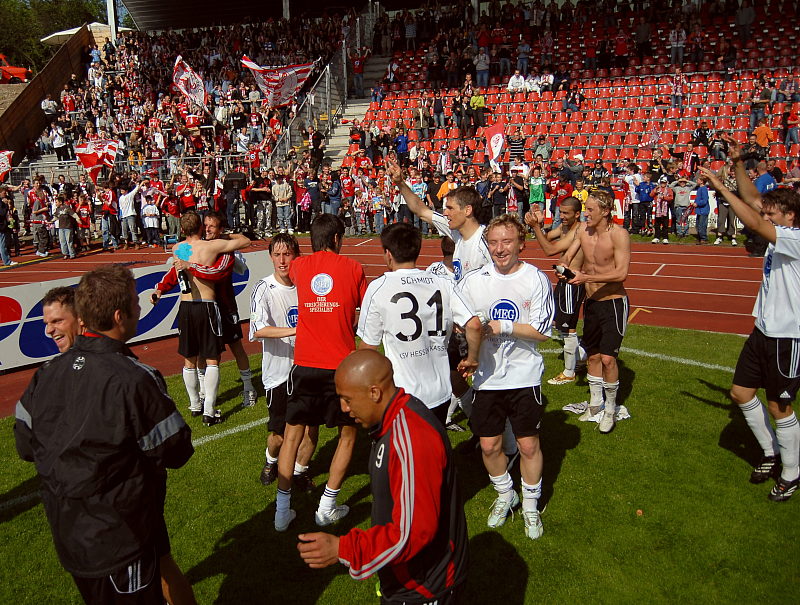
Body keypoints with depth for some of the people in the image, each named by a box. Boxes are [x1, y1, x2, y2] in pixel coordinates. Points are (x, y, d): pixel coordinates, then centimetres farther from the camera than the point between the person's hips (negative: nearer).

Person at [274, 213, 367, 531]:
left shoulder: (298, 267, 4)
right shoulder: (352, 268, -3)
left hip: (305, 365, 2)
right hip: (342, 366, -2)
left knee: (292, 433, 16)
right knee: (348, 434, 17)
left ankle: (282, 510, 20)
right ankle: (326, 508, 20)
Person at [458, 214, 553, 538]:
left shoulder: (536, 280, -7)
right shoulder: (473, 280, -2)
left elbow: (542, 331, -11)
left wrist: (502, 326, -19)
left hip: (524, 377, -2)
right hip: (487, 377, 2)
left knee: (528, 445, 7)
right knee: (489, 445, 10)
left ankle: (531, 505, 31)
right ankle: (504, 495, 38)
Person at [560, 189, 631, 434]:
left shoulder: (619, 234, -18)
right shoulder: (583, 229, 0)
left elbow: (621, 273, -24)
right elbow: (567, 256, 8)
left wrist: (586, 277, -30)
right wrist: (564, 267, -15)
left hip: (613, 302, -6)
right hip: (591, 302, 6)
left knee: (608, 358, -11)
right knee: (593, 355, 16)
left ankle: (610, 409, 9)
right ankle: (594, 404, 33)